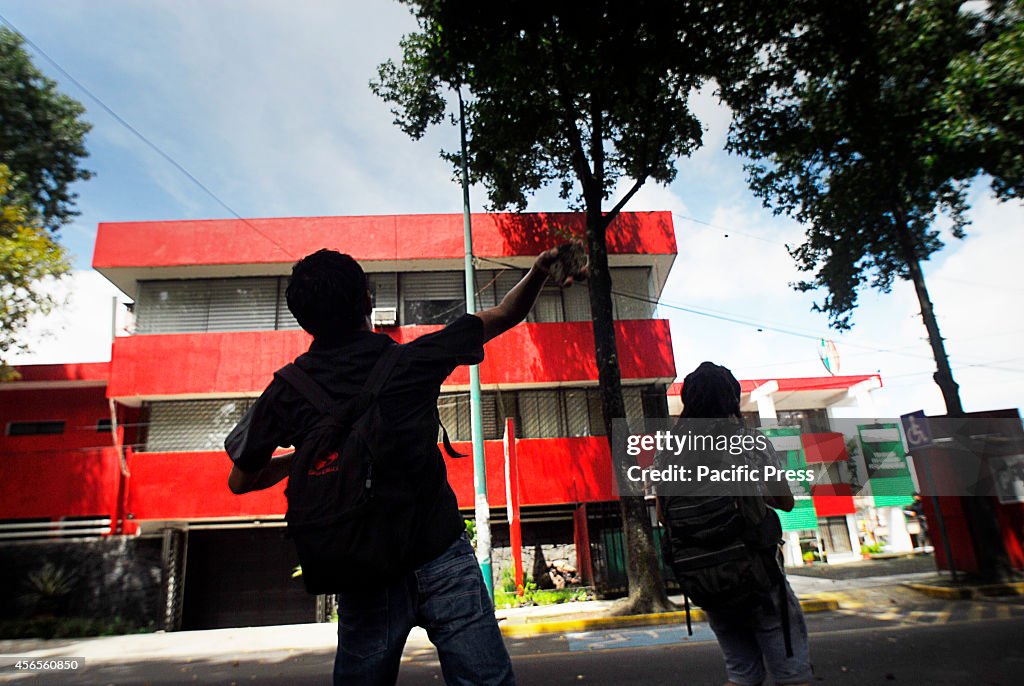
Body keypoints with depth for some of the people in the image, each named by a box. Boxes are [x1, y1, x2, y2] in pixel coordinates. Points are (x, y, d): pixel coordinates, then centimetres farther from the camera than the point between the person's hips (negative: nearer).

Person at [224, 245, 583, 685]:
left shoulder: (286, 393, -7)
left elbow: (240, 482, 7)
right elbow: (503, 317, 0)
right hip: (442, 562, -2)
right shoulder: (412, 361, -11)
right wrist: (538, 272, 7)